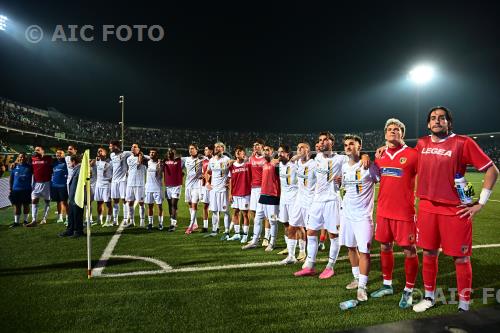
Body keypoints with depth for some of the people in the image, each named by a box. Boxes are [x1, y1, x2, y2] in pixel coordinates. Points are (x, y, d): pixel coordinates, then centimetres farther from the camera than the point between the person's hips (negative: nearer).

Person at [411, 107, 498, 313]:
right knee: (429, 254, 13)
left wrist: (480, 203, -5)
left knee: (461, 258, 6)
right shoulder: (422, 144, 7)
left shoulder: (463, 143, -6)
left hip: (455, 210, -4)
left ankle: (464, 306, 22)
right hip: (427, 209, 4)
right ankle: (429, 297, 30)